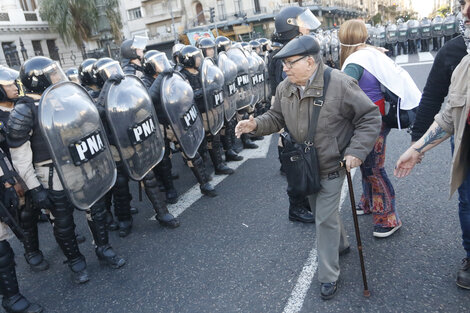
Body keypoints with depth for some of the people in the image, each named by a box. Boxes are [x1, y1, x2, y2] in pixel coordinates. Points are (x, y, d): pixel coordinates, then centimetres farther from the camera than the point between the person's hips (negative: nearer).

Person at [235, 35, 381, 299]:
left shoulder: (339, 84, -22)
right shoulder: (285, 89, -5)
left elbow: (370, 117, -15)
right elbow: (277, 117, 8)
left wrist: (356, 151, -24)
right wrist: (257, 124, -12)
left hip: (331, 167, -6)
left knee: (325, 219, -1)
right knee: (322, 211, 23)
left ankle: (329, 275, 19)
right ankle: (340, 243, 52)